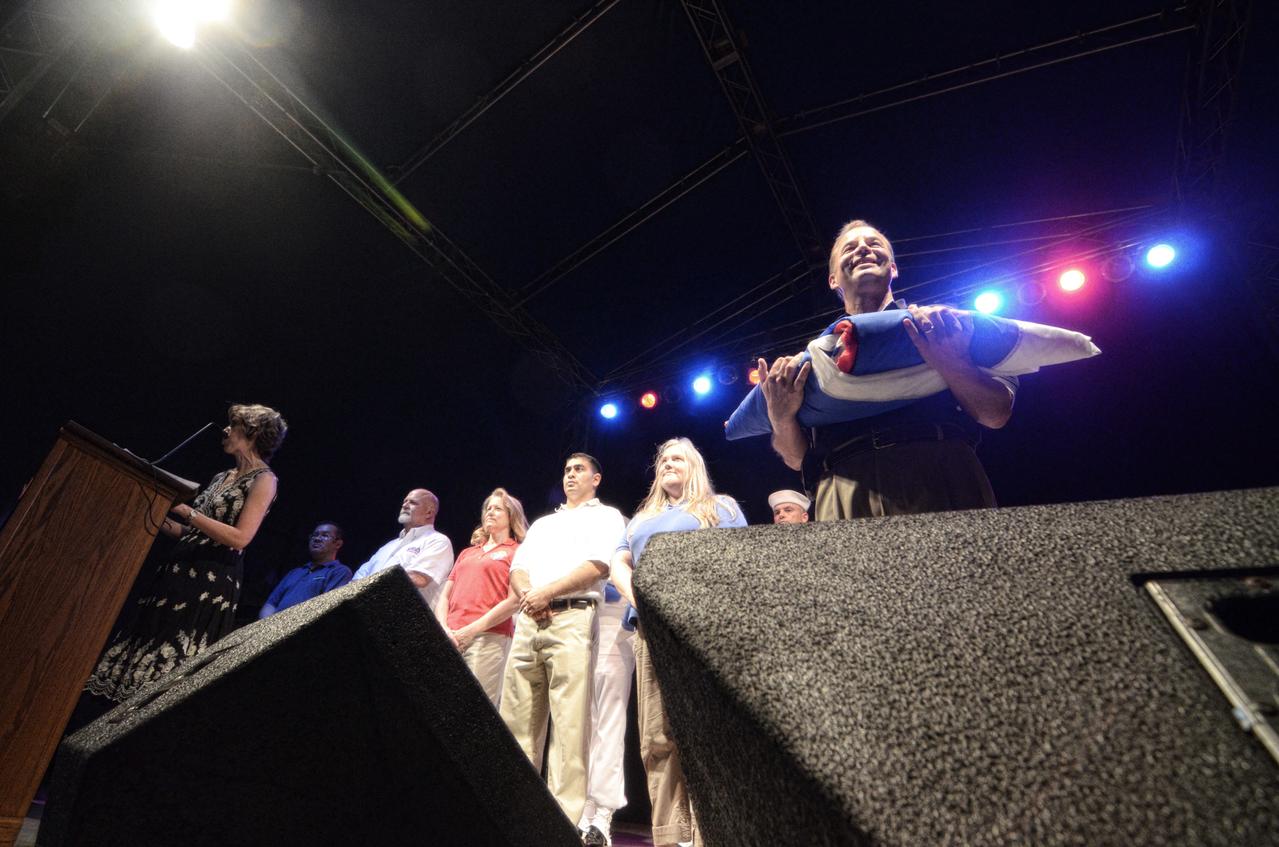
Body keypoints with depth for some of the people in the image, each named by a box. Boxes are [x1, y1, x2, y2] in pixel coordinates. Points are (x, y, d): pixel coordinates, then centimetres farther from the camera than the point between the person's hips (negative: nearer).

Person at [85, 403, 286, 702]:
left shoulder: (263, 480, -7)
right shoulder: (222, 477, 18)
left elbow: (240, 538, -18)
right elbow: (191, 533, 20)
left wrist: (186, 510, -17)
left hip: (212, 583, -8)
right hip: (180, 573, 8)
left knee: (172, 665, -5)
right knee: (146, 648, 9)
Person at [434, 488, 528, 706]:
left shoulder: (516, 552, 6)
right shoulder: (467, 553, 26)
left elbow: (514, 601, -5)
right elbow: (445, 596, 20)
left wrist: (471, 630, -11)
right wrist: (444, 629, 1)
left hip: (489, 637, -5)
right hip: (450, 639, 5)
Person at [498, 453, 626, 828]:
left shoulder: (605, 516, 9)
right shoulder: (542, 523, 28)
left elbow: (598, 565, -8)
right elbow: (517, 568, 17)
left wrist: (546, 592, -12)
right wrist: (526, 593, -5)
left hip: (572, 618, -6)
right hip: (528, 622, 6)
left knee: (569, 724, -7)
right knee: (517, 721, 6)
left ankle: (566, 820, -2)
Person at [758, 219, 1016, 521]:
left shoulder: (944, 324, 20)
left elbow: (997, 413, 8)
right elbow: (799, 459, 18)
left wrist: (950, 362, -11)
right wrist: (781, 419, -4)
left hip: (942, 483, 0)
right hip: (847, 498, 1)